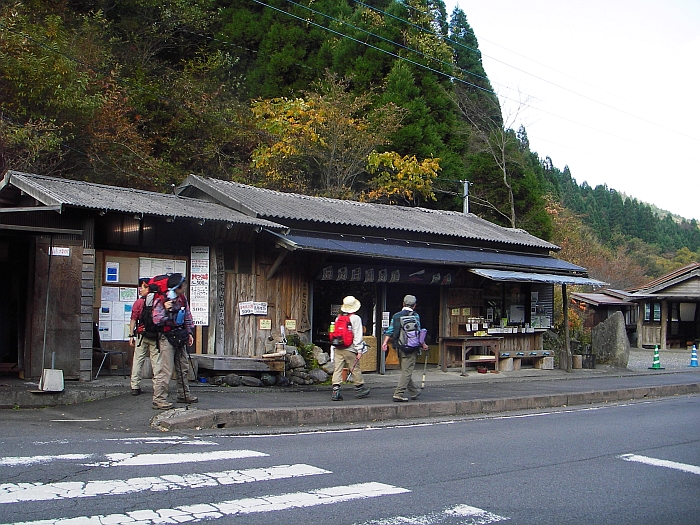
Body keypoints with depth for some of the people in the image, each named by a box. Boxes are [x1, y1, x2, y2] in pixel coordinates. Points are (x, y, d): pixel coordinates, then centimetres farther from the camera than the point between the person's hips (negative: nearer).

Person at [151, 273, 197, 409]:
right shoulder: (160, 301, -12)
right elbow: (157, 320, -17)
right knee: (166, 370, -12)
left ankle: (183, 395, 27)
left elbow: (188, 317, 19)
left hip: (180, 337, 8)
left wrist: (189, 333, 15)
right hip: (167, 338, -8)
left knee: (184, 368, 14)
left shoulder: (182, 299, 9)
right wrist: (166, 310, -30)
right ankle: (159, 399, -10)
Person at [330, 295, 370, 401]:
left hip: (337, 348, 5)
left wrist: (333, 349, 19)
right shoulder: (356, 318, -6)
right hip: (349, 349, -5)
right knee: (355, 369, 8)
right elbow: (358, 336, -9)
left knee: (337, 369, 1)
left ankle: (335, 390, -7)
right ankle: (359, 389, 19)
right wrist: (359, 350, -7)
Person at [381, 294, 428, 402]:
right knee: (407, 371, -5)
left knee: (405, 370, 17)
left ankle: (413, 392, 30)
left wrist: (385, 342, -3)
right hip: (410, 348, -6)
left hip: (399, 347, 6)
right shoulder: (415, 316, -5)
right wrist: (423, 344, 4)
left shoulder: (396, 316, 9)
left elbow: (390, 330, 0)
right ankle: (398, 394, -13)